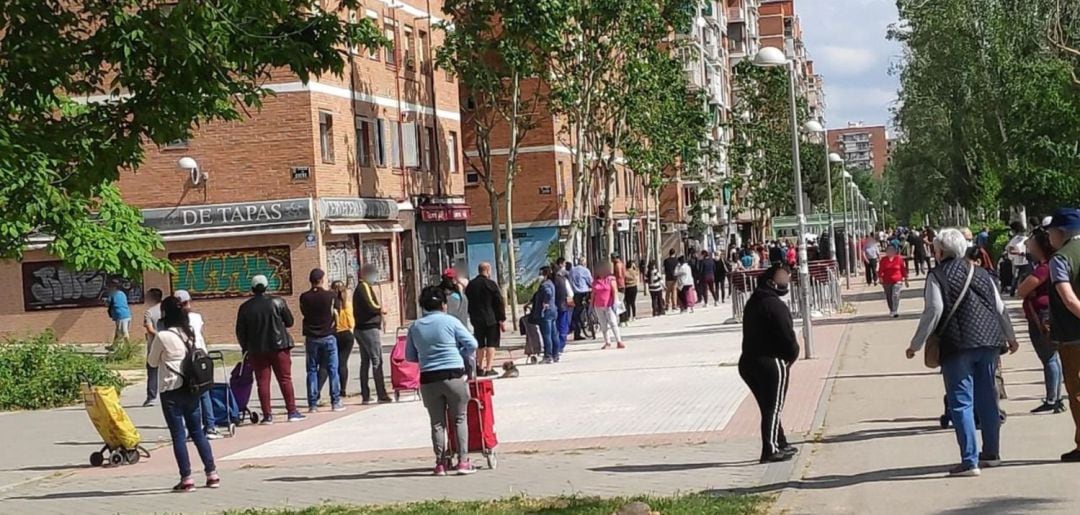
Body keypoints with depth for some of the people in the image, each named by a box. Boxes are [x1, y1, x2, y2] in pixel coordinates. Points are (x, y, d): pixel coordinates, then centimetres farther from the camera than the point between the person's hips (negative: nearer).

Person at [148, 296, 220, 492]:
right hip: (192, 388, 5)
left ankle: (186, 478, -1)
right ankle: (212, 473, 13)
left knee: (178, 434, 1)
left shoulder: (163, 336, -12)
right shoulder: (193, 333, 4)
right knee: (197, 431, 14)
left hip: (171, 390, -5)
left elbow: (152, 362, 0)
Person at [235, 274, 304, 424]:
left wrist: (246, 348, 17)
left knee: (262, 382, 4)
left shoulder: (245, 307, 1)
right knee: (285, 379, 5)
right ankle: (292, 412, 5)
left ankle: (267, 415, 2)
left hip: (257, 350, 1)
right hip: (279, 346, -1)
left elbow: (240, 332, 4)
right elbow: (289, 322, 3)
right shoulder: (277, 301, -3)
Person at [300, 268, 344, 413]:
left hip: (311, 338, 2)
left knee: (312, 371, 6)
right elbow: (336, 313, 4)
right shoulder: (331, 295, -8)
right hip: (328, 337, -2)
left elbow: (304, 312, 9)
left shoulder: (304, 297, -4)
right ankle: (336, 402, 4)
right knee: (332, 370, 5)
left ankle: (313, 404, 3)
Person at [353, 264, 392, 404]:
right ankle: (381, 395, -9)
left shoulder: (359, 288, 18)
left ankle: (365, 396, 11)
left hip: (361, 328, 10)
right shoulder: (365, 287, -12)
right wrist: (382, 309, -3)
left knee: (365, 362, 10)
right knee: (377, 361, -8)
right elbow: (371, 306, -22)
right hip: (370, 328, -10)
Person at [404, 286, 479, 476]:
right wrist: (465, 358, 15)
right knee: (460, 419, 6)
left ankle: (441, 462, 9)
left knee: (437, 422, 9)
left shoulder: (415, 327, 6)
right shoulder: (450, 321, -2)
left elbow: (410, 357, 12)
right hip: (454, 376, -2)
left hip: (428, 379, 2)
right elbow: (471, 344, -3)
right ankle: (463, 461, 2)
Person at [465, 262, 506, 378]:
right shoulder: (491, 284, -9)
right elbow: (500, 303, -10)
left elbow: (467, 303, 13)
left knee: (480, 344, 15)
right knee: (491, 344, -2)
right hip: (491, 319, -5)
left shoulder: (470, 285, 7)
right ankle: (488, 368, -7)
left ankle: (480, 367, 18)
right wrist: (502, 320, -5)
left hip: (476, 319, 5)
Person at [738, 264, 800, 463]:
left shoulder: (753, 302, 13)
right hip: (772, 362, -9)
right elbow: (787, 337, -20)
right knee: (773, 407, -1)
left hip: (749, 361, 9)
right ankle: (770, 450, 0)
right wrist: (792, 355, 1)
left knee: (769, 407, 18)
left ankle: (781, 444, 28)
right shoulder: (775, 305, -17)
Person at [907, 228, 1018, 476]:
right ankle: (991, 453, 27)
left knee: (961, 402, -3)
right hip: (988, 343, 6)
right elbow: (1000, 308, 17)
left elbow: (934, 311, -13)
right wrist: (1010, 337, 31)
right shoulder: (980, 273, 15)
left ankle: (970, 461, -8)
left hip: (957, 346, -6)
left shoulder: (937, 276, -3)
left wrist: (916, 344, -8)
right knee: (987, 398, 17)